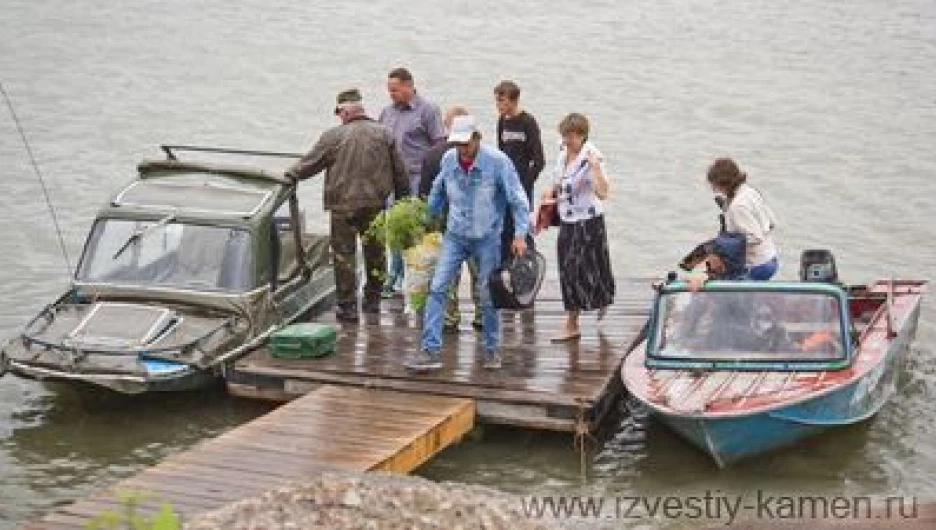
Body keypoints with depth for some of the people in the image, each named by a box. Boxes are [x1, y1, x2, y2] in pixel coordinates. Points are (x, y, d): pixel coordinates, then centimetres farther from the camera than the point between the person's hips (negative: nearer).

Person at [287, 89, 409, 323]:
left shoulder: (333, 136, -6)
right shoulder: (384, 134, 4)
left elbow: (309, 164, 1)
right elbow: (400, 173, 6)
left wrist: (289, 174, 17)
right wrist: (403, 200, 15)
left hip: (344, 205, -3)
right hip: (376, 204, 3)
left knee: (344, 255, 4)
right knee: (375, 252, 17)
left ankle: (348, 306, 3)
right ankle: (372, 300, 28)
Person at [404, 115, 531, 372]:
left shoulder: (497, 161, -15)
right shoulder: (448, 160, -3)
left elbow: (517, 199, -12)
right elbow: (437, 195, 14)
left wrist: (520, 234, -20)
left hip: (488, 238, -3)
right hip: (455, 235, 3)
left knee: (488, 296, 4)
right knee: (437, 288, -8)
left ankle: (492, 350, 23)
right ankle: (431, 350, -7)